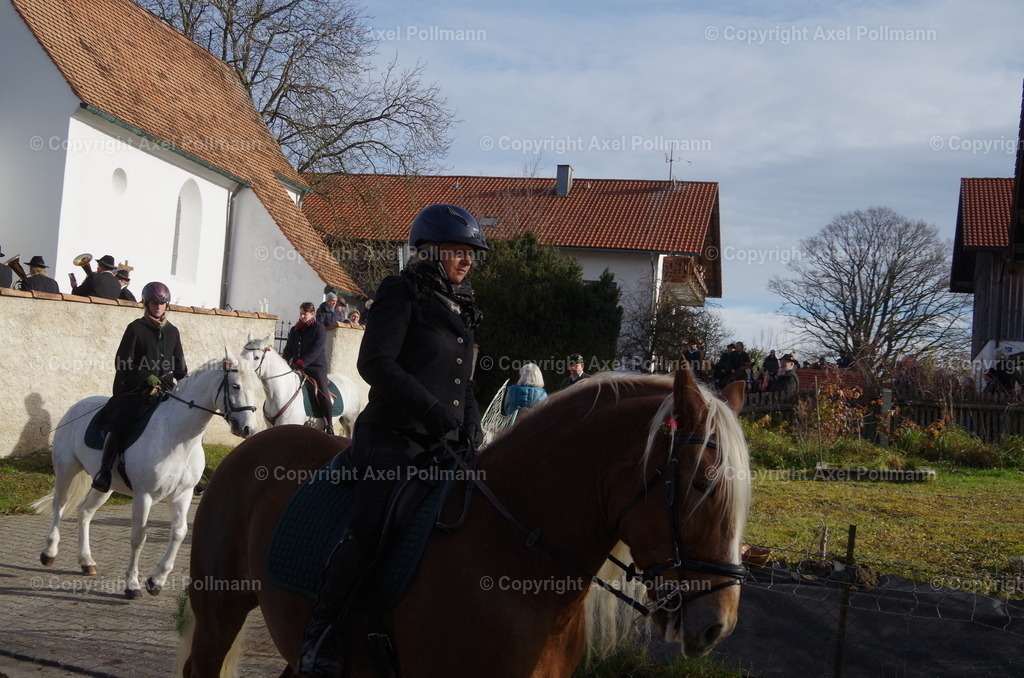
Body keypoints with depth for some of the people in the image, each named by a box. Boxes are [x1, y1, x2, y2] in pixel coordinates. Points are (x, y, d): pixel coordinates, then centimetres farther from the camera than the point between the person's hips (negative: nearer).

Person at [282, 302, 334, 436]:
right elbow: (289, 349, 14)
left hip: (316, 366, -6)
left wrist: (302, 362, -25)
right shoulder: (294, 330, 15)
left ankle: (329, 426, -16)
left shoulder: (319, 328, -4)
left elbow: (316, 349, -15)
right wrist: (284, 361, -8)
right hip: (297, 368, 6)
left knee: (322, 392, -20)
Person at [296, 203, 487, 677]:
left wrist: (470, 422, 9)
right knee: (370, 527, -24)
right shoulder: (402, 291, -1)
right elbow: (375, 362, -12)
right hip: (394, 437, -8)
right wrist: (431, 411, -18)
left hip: (445, 443, 8)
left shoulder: (461, 306, 21)